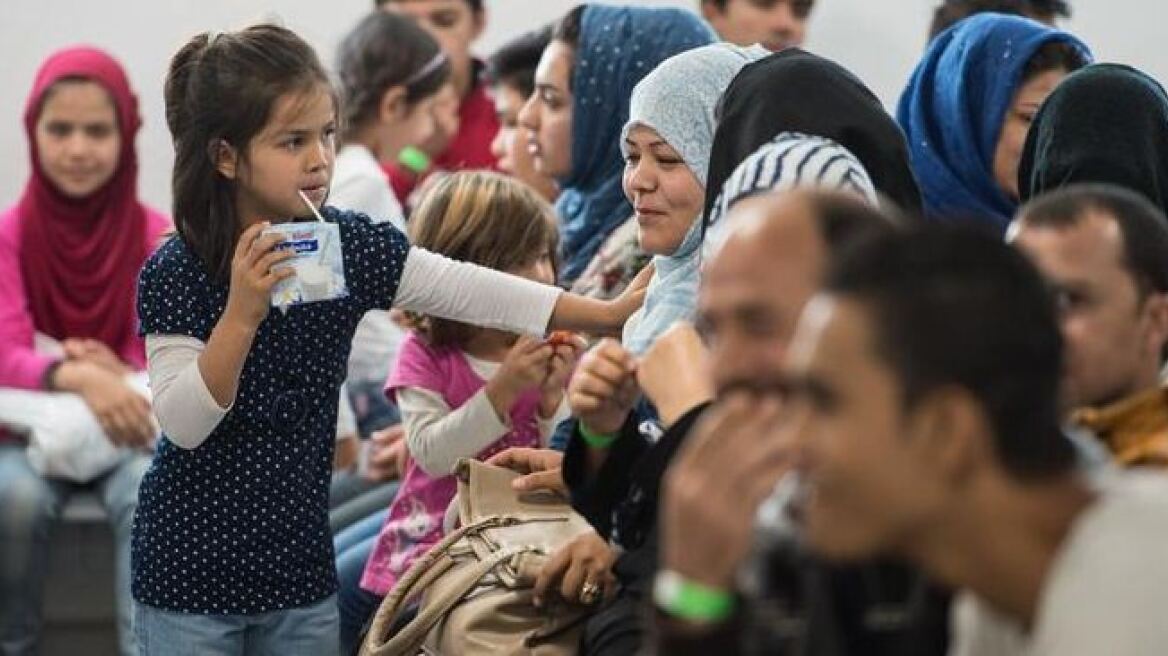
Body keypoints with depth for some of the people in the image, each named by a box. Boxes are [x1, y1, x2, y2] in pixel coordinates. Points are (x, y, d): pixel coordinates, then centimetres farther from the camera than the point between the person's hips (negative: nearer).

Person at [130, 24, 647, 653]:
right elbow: (182, 424, -20)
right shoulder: (175, 273, -14)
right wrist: (242, 312, -32)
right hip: (191, 563, -4)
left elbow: (468, 290, -6)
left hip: (299, 559, 4)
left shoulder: (350, 246, -2)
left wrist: (609, 313, -14)